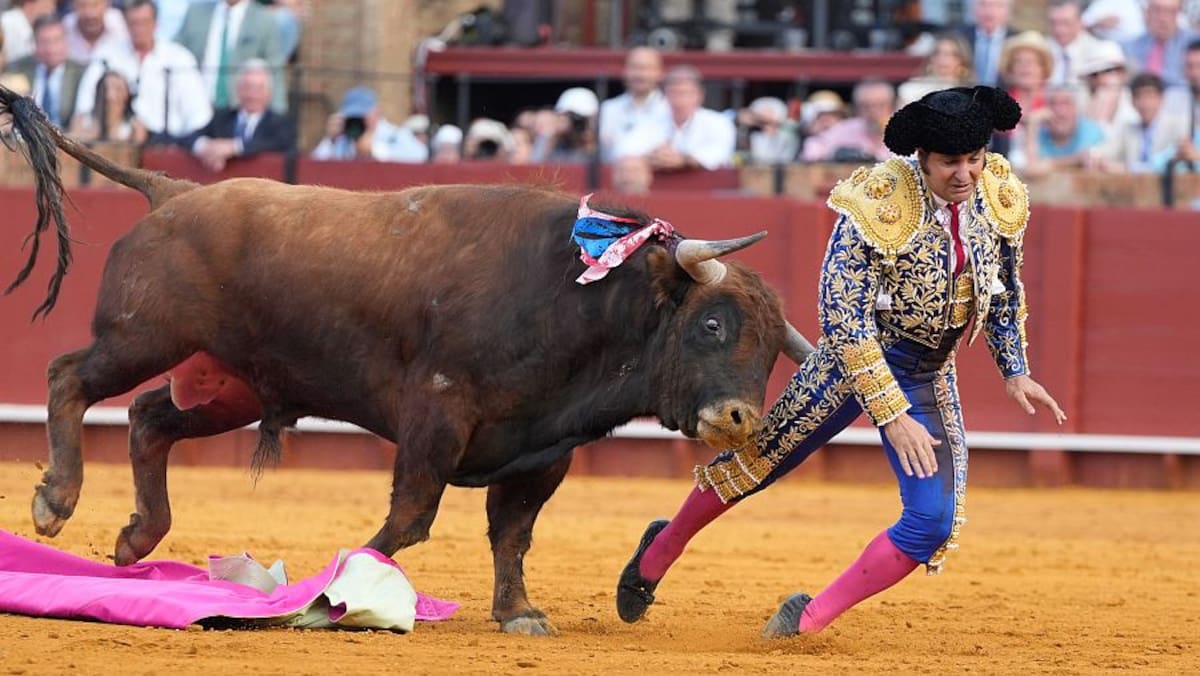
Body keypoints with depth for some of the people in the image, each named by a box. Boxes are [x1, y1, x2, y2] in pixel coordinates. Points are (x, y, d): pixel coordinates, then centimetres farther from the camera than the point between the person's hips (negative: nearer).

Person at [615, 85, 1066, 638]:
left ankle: (812, 619, 0)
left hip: (930, 379, 4)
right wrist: (891, 416, -28)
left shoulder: (999, 198, -9)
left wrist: (1015, 371, 7)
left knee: (935, 522, -10)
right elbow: (843, 319, -25)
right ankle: (660, 552, 36)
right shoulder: (877, 207, -27)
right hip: (854, 359, -4)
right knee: (759, 462, 10)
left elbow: (1005, 291, 12)